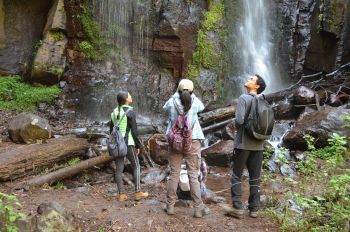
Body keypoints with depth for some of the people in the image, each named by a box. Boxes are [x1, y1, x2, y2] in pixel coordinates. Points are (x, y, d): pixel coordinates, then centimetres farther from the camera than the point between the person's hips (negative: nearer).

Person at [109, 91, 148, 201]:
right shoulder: (130, 112, -12)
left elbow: (111, 129, 11)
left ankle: (121, 194, 13)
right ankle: (137, 193, 10)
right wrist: (137, 145, -3)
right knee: (136, 166, 9)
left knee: (119, 169, 8)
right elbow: (134, 131, -12)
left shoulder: (114, 112, 7)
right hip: (128, 143, -5)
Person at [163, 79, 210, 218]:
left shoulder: (172, 102, -6)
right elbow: (202, 107, 17)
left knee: (174, 174, 9)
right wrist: (192, 95, 20)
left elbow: (165, 108, 18)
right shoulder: (195, 102, -7)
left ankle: (170, 206, 17)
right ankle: (198, 208, 10)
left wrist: (176, 94, 19)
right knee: (193, 175, 4)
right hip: (192, 142, -1)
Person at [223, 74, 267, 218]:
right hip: (258, 144, 6)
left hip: (243, 143, -5)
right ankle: (254, 209, 13)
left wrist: (236, 126, 3)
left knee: (236, 175, 4)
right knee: (255, 178, 9)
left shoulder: (244, 98, -7)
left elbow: (239, 119, -17)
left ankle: (237, 206, 4)